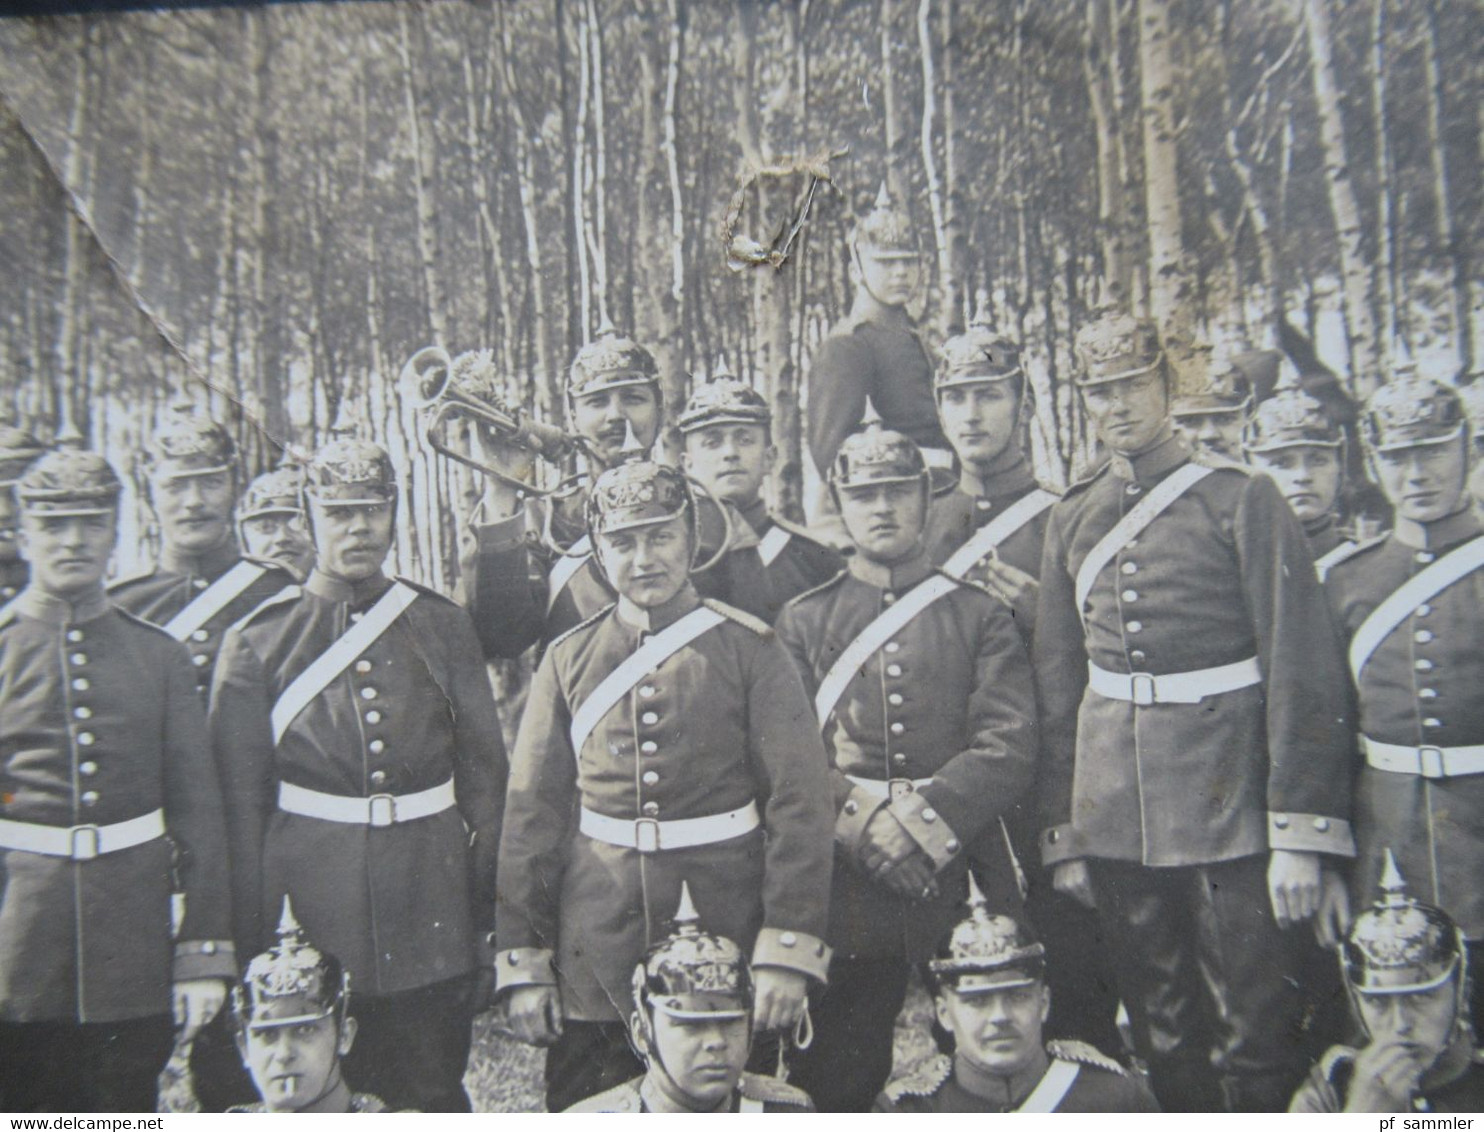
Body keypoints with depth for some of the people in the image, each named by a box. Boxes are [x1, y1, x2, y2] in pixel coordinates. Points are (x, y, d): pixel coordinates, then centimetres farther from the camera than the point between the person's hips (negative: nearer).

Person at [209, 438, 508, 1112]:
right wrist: (250, 942, -1)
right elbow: (240, 798, 1)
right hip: (310, 901, -1)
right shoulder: (256, 642, 1)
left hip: (431, 899, 1)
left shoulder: (443, 626, 6)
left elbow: (486, 771, 7)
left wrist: (489, 909, 4)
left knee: (435, 1095, 9)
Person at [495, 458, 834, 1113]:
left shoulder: (749, 650, -3)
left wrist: (788, 954, -13)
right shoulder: (567, 661, 5)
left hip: (726, 944, -2)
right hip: (595, 958, 2)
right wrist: (523, 963, -1)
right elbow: (532, 813, 4)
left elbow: (799, 801, -7)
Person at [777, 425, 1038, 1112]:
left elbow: (1010, 746, -4)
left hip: (963, 878, 0)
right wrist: (863, 826, -16)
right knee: (837, 1080, 8)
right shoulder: (802, 622, 8)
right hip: (847, 885, 0)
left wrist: (925, 821, -17)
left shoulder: (981, 615, 7)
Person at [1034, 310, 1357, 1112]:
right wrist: (1062, 835, 8)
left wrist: (1301, 833, -13)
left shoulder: (1242, 499, -3)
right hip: (1115, 820, 4)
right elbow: (1057, 687, 10)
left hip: (1228, 810, -4)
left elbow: (1302, 674, -8)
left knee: (1258, 1044, 6)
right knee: (1162, 1043, 16)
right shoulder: (1071, 521, 9)